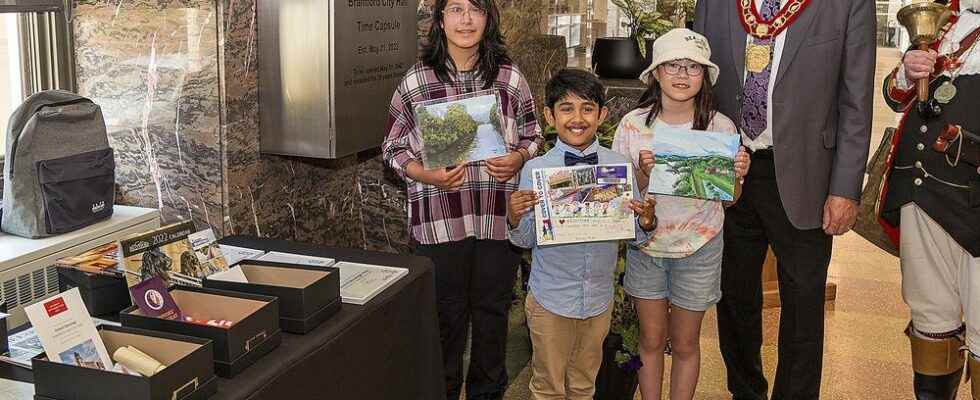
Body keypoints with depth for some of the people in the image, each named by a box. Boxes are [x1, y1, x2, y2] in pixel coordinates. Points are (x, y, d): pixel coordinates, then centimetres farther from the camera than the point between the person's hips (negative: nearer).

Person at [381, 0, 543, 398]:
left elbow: (533, 136, 12)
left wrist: (518, 158, -9)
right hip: (439, 221, -1)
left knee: (492, 311, 14)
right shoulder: (416, 80, -1)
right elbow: (393, 148, 3)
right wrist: (426, 174, -15)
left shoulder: (510, 77, 3)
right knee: (446, 315, 10)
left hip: (499, 219, 2)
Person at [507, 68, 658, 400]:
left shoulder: (619, 166, -6)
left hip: (599, 298, 2)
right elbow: (526, 240, -4)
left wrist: (647, 222, -22)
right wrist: (515, 219, -24)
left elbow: (636, 235, -1)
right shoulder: (535, 169, -12)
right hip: (550, 301, -2)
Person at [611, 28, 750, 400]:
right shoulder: (633, 124, -9)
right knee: (651, 340, 14)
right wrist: (644, 174, -24)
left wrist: (737, 175, -21)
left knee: (685, 344, 13)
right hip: (645, 245, 1)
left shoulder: (721, 127, -10)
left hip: (699, 248, 0)